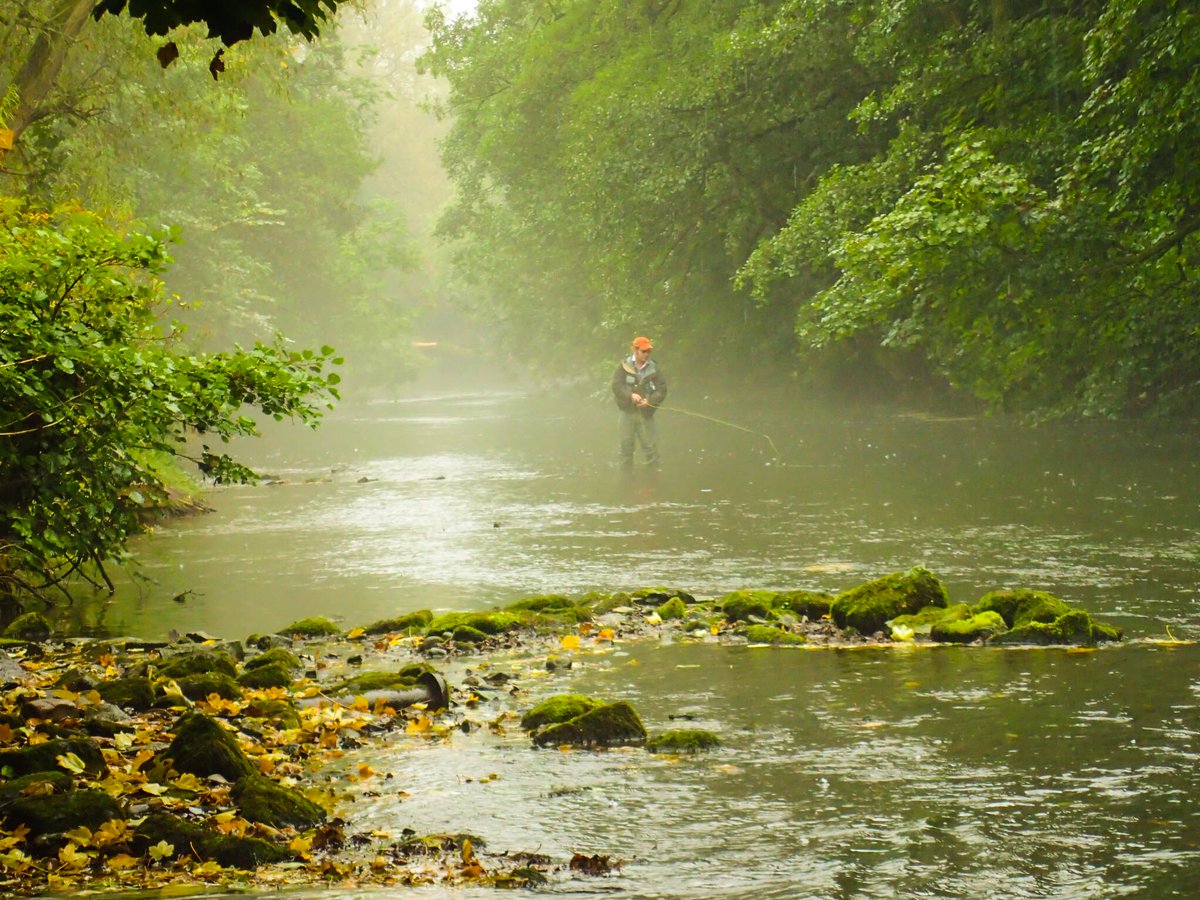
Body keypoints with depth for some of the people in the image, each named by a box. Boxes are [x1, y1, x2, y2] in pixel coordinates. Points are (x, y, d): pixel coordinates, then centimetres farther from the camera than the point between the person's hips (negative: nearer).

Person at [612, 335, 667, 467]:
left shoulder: (654, 369, -4)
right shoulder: (624, 366, -5)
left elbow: (662, 390, -4)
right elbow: (616, 386, -9)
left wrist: (649, 401, -20)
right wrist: (630, 395, -24)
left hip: (646, 412, 0)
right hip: (628, 411, 0)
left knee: (650, 444, -1)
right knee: (626, 444, 8)